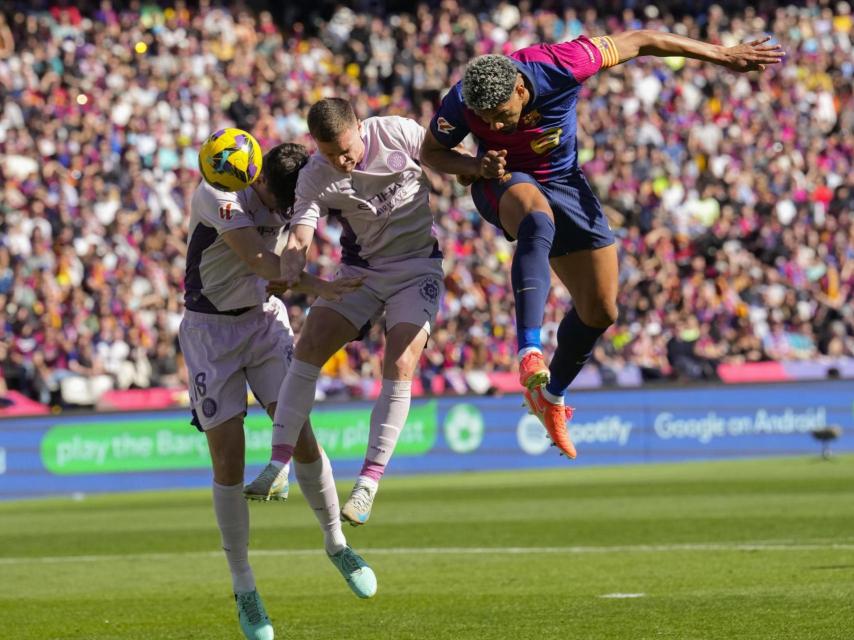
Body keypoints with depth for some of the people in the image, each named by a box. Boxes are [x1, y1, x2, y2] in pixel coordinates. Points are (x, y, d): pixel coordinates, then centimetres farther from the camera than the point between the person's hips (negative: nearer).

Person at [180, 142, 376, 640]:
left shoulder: (291, 198, -5)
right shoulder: (216, 195, -21)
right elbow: (256, 258, -30)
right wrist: (316, 286, -42)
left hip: (266, 320, 4)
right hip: (211, 330, -4)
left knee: (302, 438, -9)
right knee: (228, 461, -7)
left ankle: (337, 545, 13)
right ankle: (244, 590, 4)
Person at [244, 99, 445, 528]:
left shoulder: (396, 133, -15)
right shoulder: (314, 177, -12)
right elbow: (299, 235, -21)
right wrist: (291, 263, -42)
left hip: (418, 267, -2)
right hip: (360, 270, 2)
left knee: (399, 367, -17)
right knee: (308, 347, -12)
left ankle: (369, 482, -12)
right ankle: (279, 463, -6)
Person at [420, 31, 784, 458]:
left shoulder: (557, 67, -31)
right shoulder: (461, 104, -27)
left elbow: (637, 41, -18)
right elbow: (430, 153, -7)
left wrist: (723, 55, -12)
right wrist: (473, 167, -30)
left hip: (563, 182, 3)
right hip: (505, 183, -3)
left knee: (600, 310, 0)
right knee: (538, 220, -41)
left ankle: (551, 397, 25)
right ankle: (529, 354, -50)